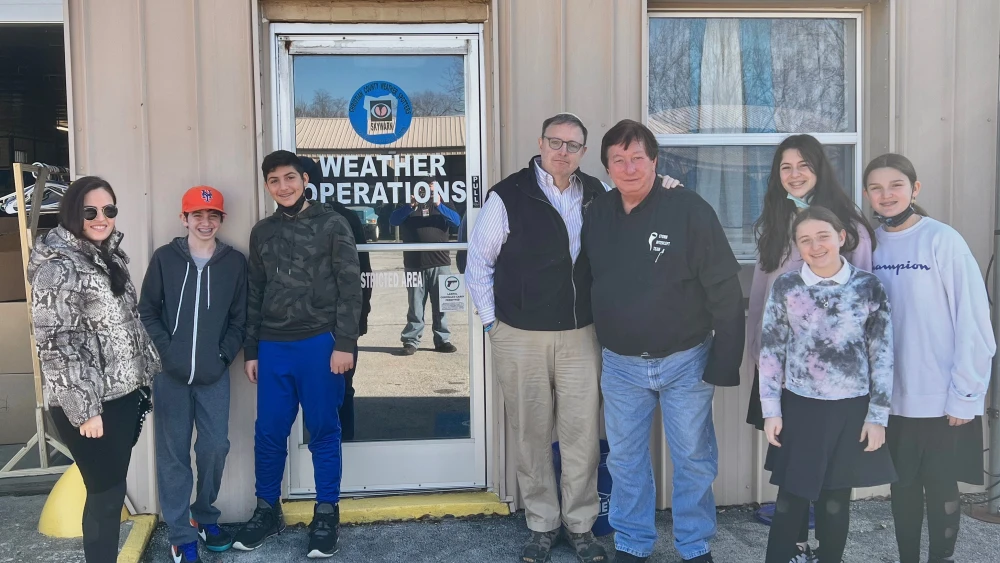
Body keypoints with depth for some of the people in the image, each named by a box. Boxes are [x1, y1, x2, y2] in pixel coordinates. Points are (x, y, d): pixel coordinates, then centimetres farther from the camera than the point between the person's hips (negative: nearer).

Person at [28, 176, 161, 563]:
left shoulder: (110, 257, 11)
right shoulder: (57, 266, -14)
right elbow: (55, 342, -18)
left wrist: (146, 373, 17)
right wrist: (84, 408, -19)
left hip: (124, 393, 8)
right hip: (89, 403, -8)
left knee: (113, 487, 15)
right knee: (107, 492, 1)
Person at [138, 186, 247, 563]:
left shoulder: (234, 262, 3)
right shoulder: (164, 258, 1)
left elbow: (239, 319, 5)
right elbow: (147, 312, 1)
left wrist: (223, 355, -5)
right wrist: (166, 351, -8)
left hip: (214, 375, 1)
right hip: (170, 375, -1)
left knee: (215, 447, 3)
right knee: (174, 454, 3)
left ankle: (205, 517, 26)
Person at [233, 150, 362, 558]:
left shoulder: (332, 224, 0)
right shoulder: (262, 232, 13)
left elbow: (350, 287, -5)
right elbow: (254, 295, 15)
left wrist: (344, 344, -11)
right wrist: (250, 351, 12)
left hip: (319, 344, -4)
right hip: (273, 347, 4)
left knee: (323, 432, 4)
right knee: (268, 433, 8)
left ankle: (326, 515, 16)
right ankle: (267, 510, 24)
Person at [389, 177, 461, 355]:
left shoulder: (441, 205, 12)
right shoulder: (408, 206, 10)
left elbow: (456, 221, -5)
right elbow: (393, 220, -7)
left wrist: (438, 205, -18)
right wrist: (410, 205, -20)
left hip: (440, 264, 1)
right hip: (415, 265, -1)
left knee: (441, 305, 5)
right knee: (415, 306, 1)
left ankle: (443, 340, 11)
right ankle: (411, 341, 5)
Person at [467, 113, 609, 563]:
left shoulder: (597, 195, 6)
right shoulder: (507, 196, -4)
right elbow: (478, 263, 0)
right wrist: (491, 321, -1)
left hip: (581, 334, 2)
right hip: (520, 336, -2)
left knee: (583, 433, 4)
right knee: (531, 434, 8)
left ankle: (580, 525, 20)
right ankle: (542, 525, 23)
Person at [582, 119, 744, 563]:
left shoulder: (690, 210, -14)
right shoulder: (596, 216, 0)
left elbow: (724, 288, -13)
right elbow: (588, 284, 11)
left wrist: (725, 360, -13)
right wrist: (600, 343, 8)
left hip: (685, 360, -3)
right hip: (620, 364, 4)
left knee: (693, 459, 9)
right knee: (625, 458, 14)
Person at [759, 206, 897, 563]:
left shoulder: (869, 287, -2)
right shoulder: (785, 287, -2)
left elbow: (883, 355, 0)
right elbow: (771, 351, 1)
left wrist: (877, 416, -1)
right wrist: (771, 411, -1)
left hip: (851, 409, 0)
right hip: (799, 407, 0)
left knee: (836, 500, 10)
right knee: (791, 497, 3)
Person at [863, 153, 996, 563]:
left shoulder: (943, 241, -12)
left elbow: (974, 324, -12)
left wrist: (964, 395, -12)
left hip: (942, 399, -4)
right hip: (891, 398, 4)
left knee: (941, 487, 9)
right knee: (903, 486, 16)